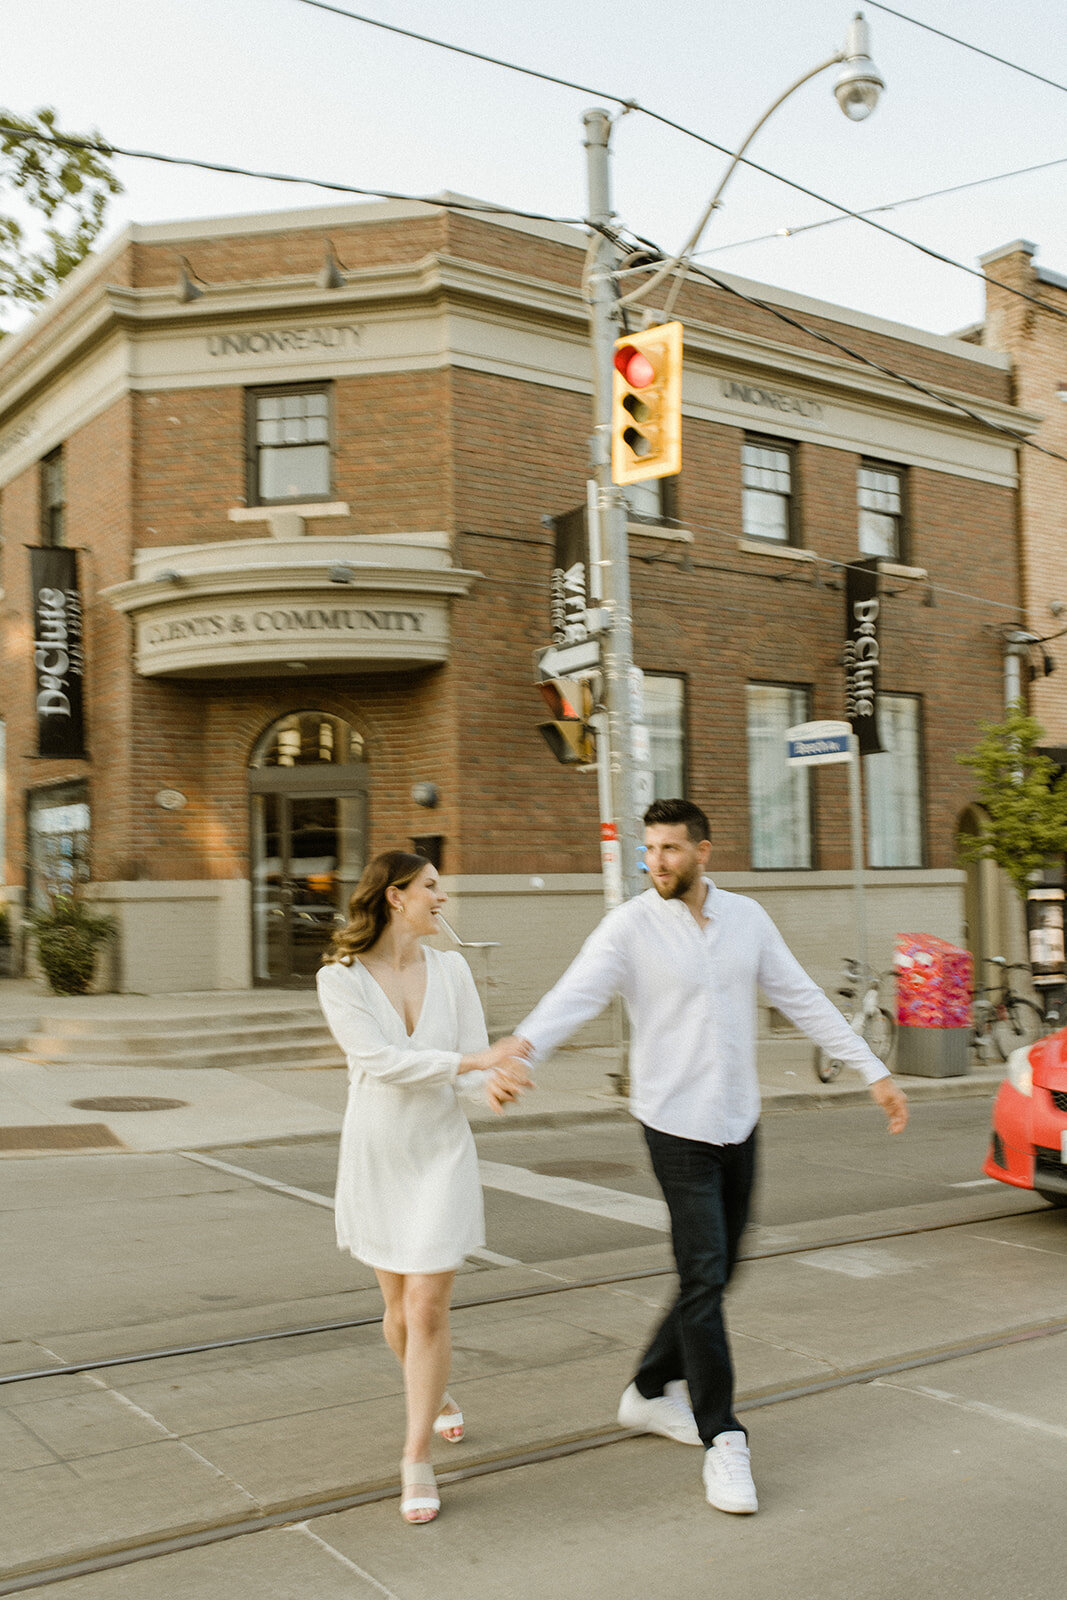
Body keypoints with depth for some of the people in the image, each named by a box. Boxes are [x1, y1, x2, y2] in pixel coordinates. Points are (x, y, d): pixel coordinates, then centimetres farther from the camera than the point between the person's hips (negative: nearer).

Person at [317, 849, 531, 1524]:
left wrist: (494, 1084, -29)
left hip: (442, 1152, 1)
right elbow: (380, 1061, -22)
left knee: (428, 1308, -5)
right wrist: (473, 1061, -31)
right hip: (376, 1155, 0)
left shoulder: (451, 968, -3)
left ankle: (418, 1460, 7)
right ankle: (438, 1397, 44)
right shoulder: (340, 978, -11)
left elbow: (479, 1059, -5)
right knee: (399, 1307, 15)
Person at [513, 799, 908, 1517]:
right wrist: (520, 1047, -43)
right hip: (676, 1125, -5)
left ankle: (651, 1391, 32)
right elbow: (574, 994, -24)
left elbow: (804, 1000, 8)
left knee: (716, 1274, 14)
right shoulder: (631, 926, -10)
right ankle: (723, 1440, 2)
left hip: (739, 1123, 5)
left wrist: (876, 1072, 5)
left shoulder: (747, 918, 3)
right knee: (704, 1278, -7)